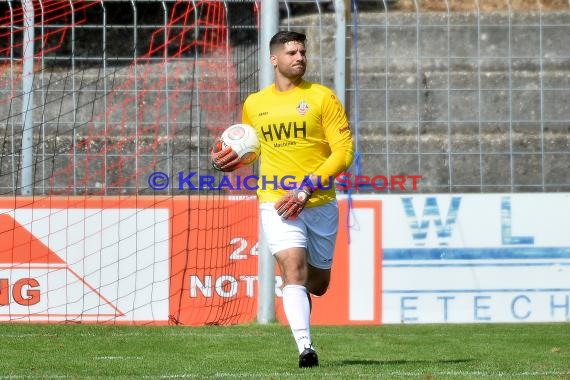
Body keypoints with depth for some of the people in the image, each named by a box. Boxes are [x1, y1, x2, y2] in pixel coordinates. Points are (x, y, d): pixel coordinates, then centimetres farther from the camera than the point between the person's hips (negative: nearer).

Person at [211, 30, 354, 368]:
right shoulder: (254, 104, 9)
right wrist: (229, 161, 2)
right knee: (294, 267, -21)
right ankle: (306, 348, -24)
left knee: (318, 283, 12)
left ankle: (298, 297, 49)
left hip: (320, 203, 0)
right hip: (276, 202, 0)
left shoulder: (322, 97, -1)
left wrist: (307, 188, -17)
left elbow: (344, 150, -7)